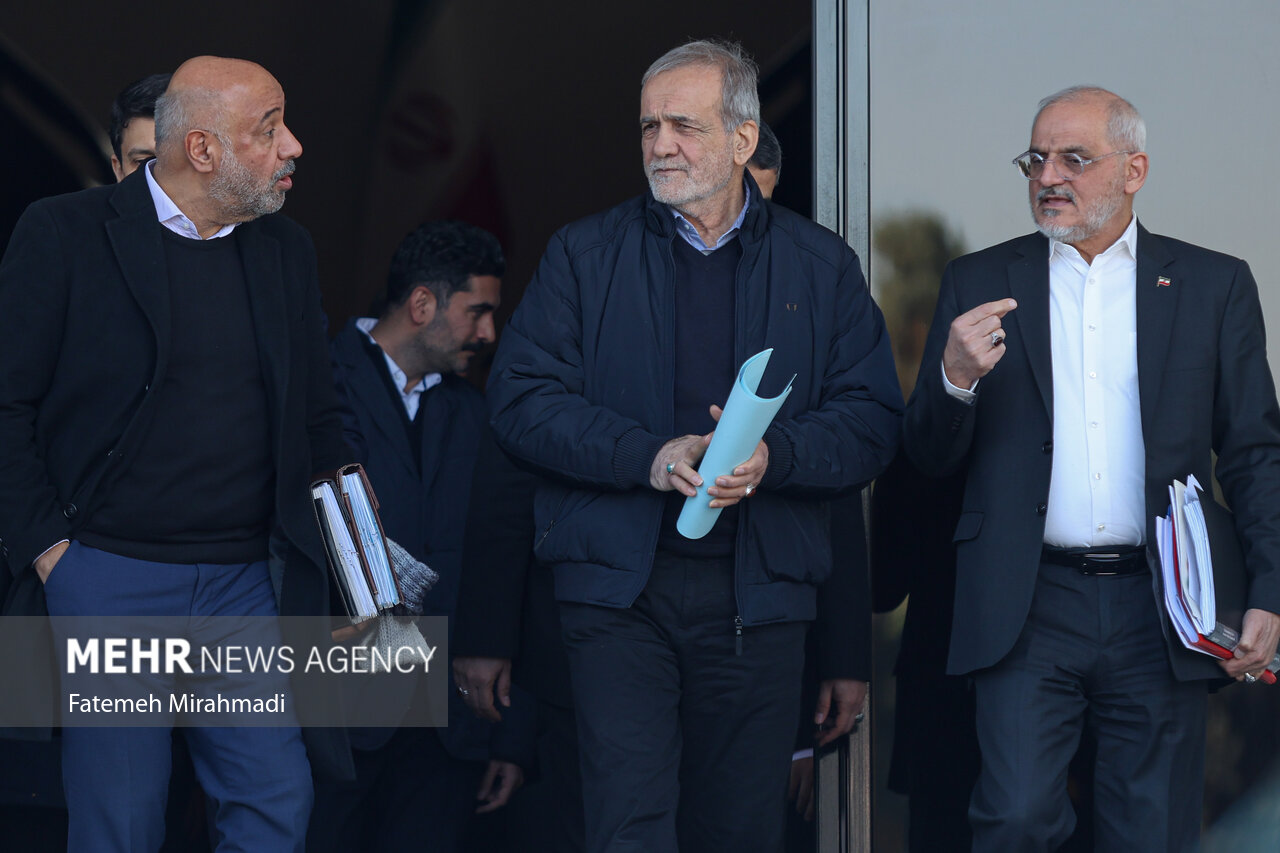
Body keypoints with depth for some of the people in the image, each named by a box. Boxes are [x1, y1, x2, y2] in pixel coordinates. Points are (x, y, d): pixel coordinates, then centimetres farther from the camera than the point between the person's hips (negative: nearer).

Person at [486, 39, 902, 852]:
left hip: (759, 595, 1)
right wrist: (650, 457, -15)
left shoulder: (821, 265, 9)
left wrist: (773, 456, -17)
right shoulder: (584, 253, 8)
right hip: (618, 583, -1)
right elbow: (522, 400, -1)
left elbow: (873, 420, 3)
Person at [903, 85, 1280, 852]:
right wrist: (955, 379, -14)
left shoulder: (1214, 285, 8)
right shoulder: (980, 284, 9)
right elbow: (930, 457, 8)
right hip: (1028, 608, 0)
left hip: (1160, 612, 0)